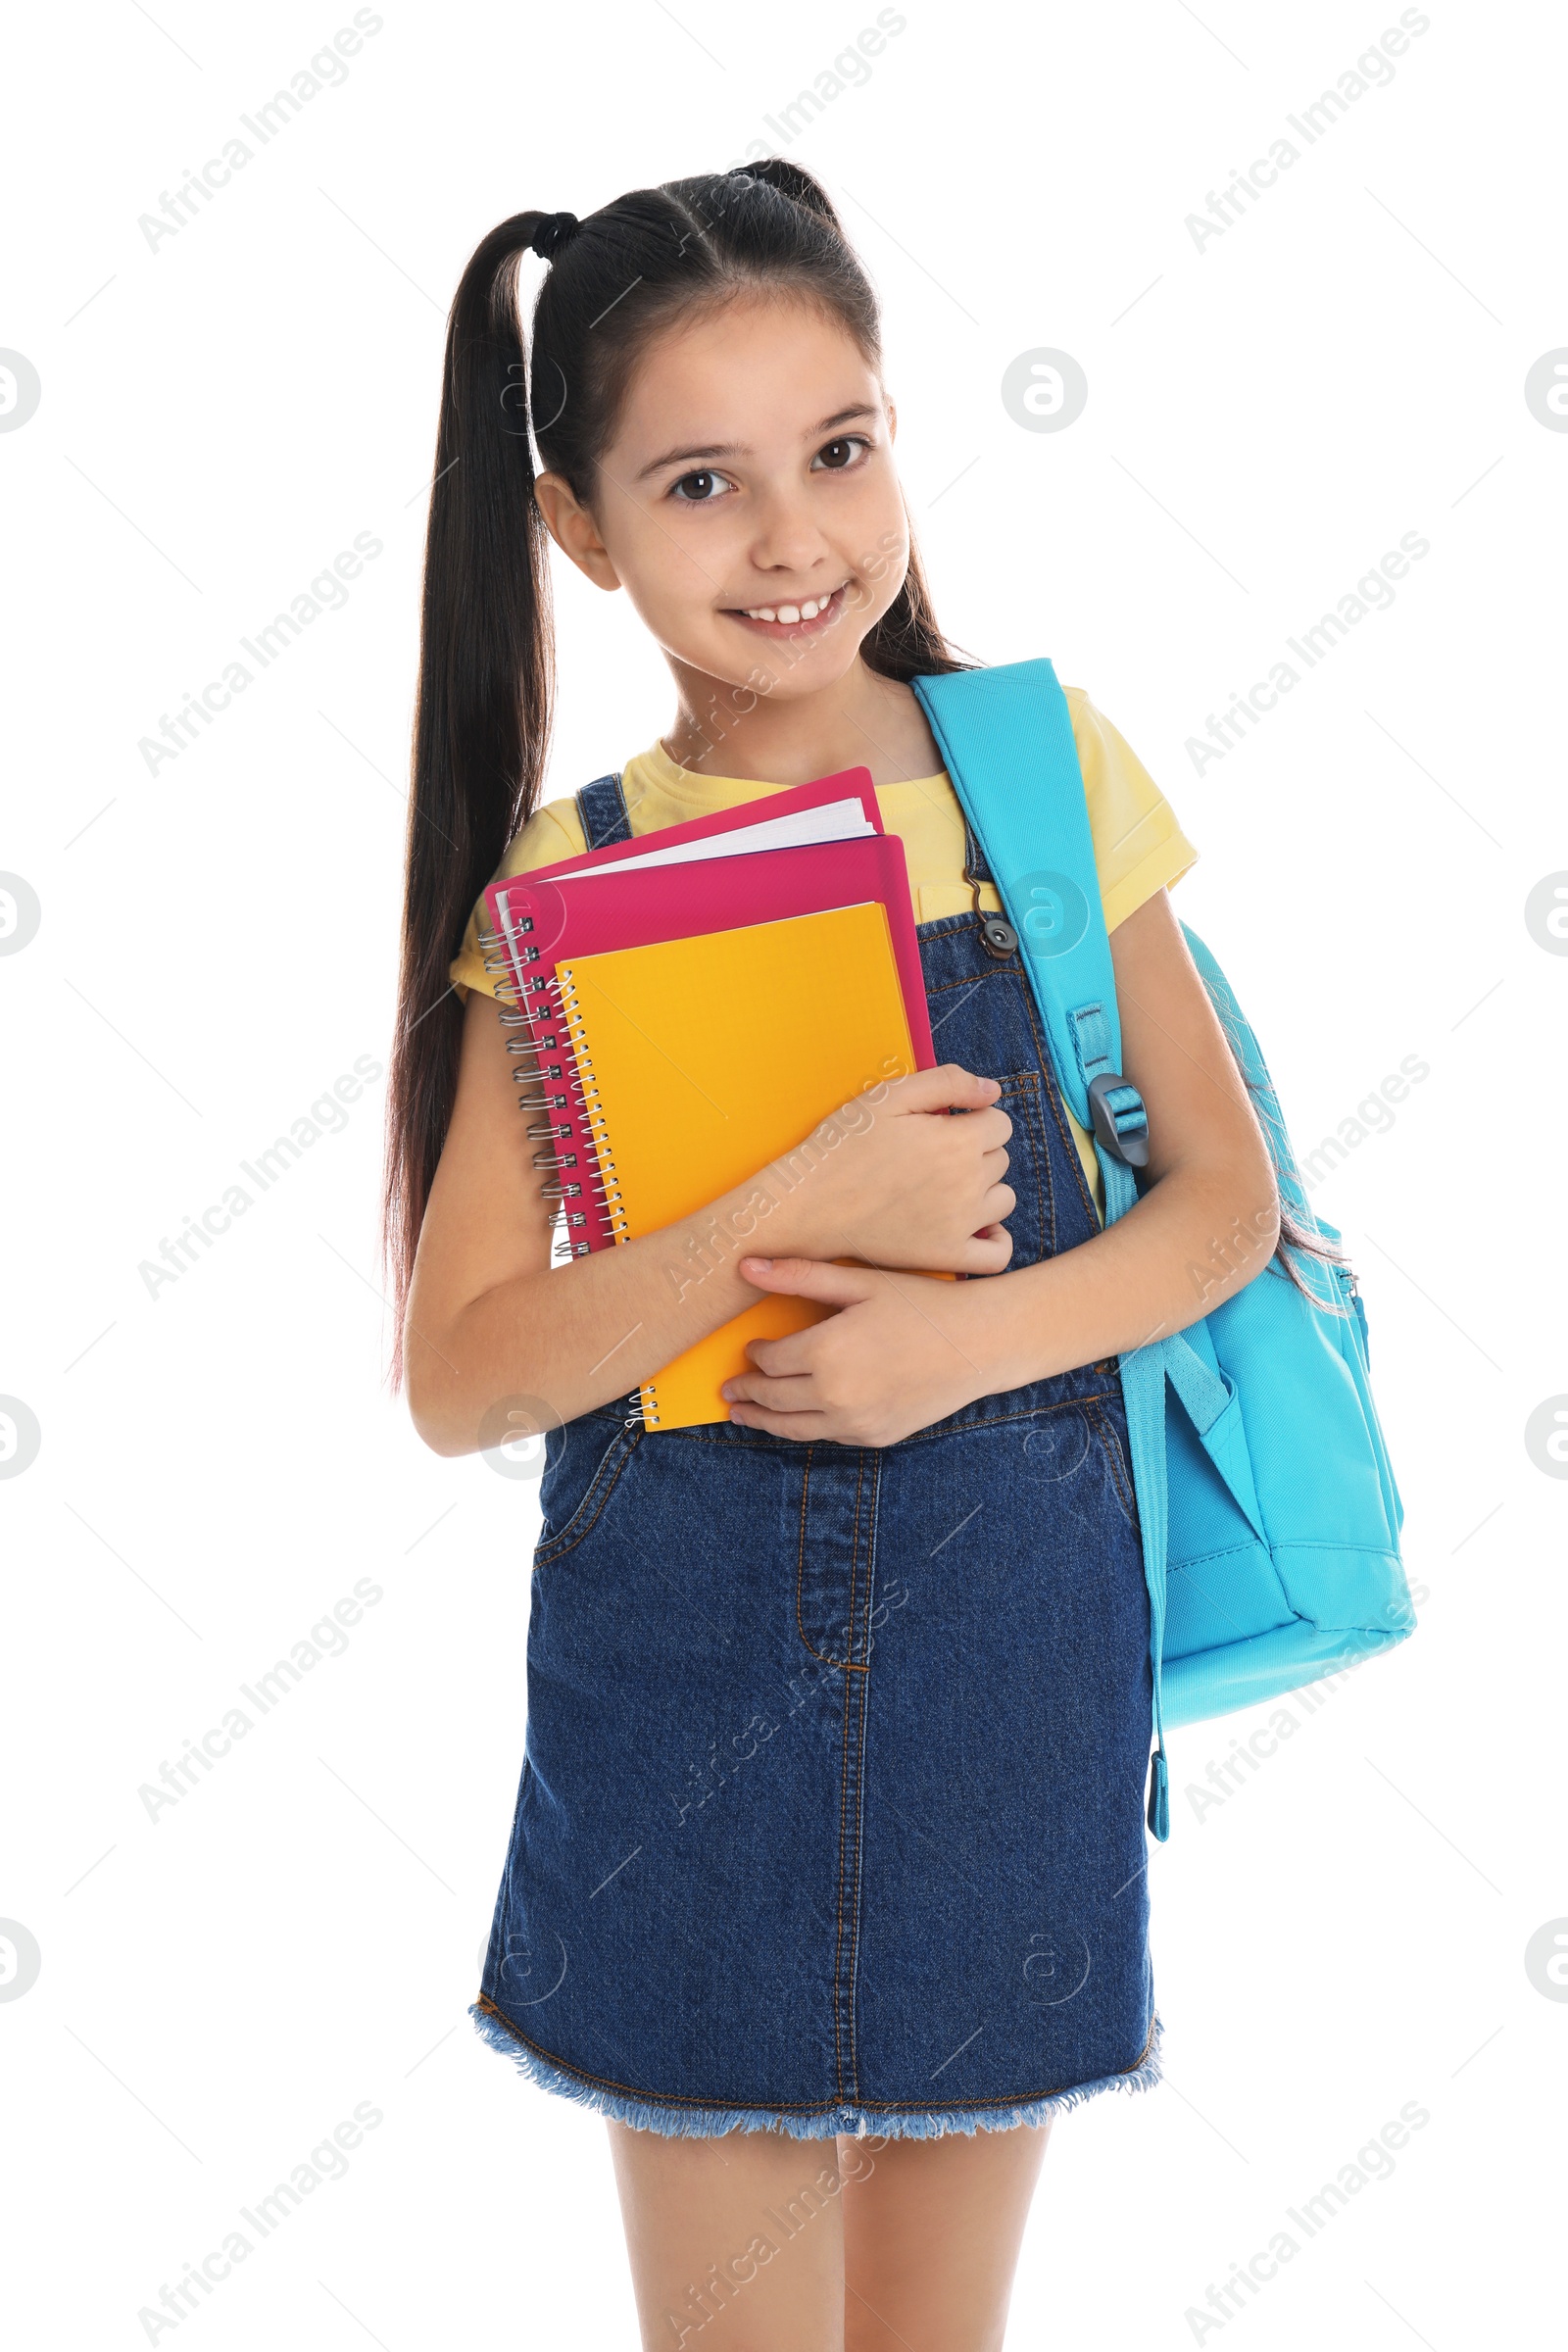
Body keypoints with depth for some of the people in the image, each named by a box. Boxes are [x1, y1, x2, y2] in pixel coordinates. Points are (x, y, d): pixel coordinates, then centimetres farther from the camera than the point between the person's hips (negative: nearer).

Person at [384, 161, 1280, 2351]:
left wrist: (968, 1338, -17)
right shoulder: (563, 883, -5)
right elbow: (457, 1375, -10)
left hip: (1003, 1651, 1)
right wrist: (797, 1218, -23)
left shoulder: (1045, 767, -2)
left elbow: (1227, 1195, 1)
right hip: (682, 1675, 0)